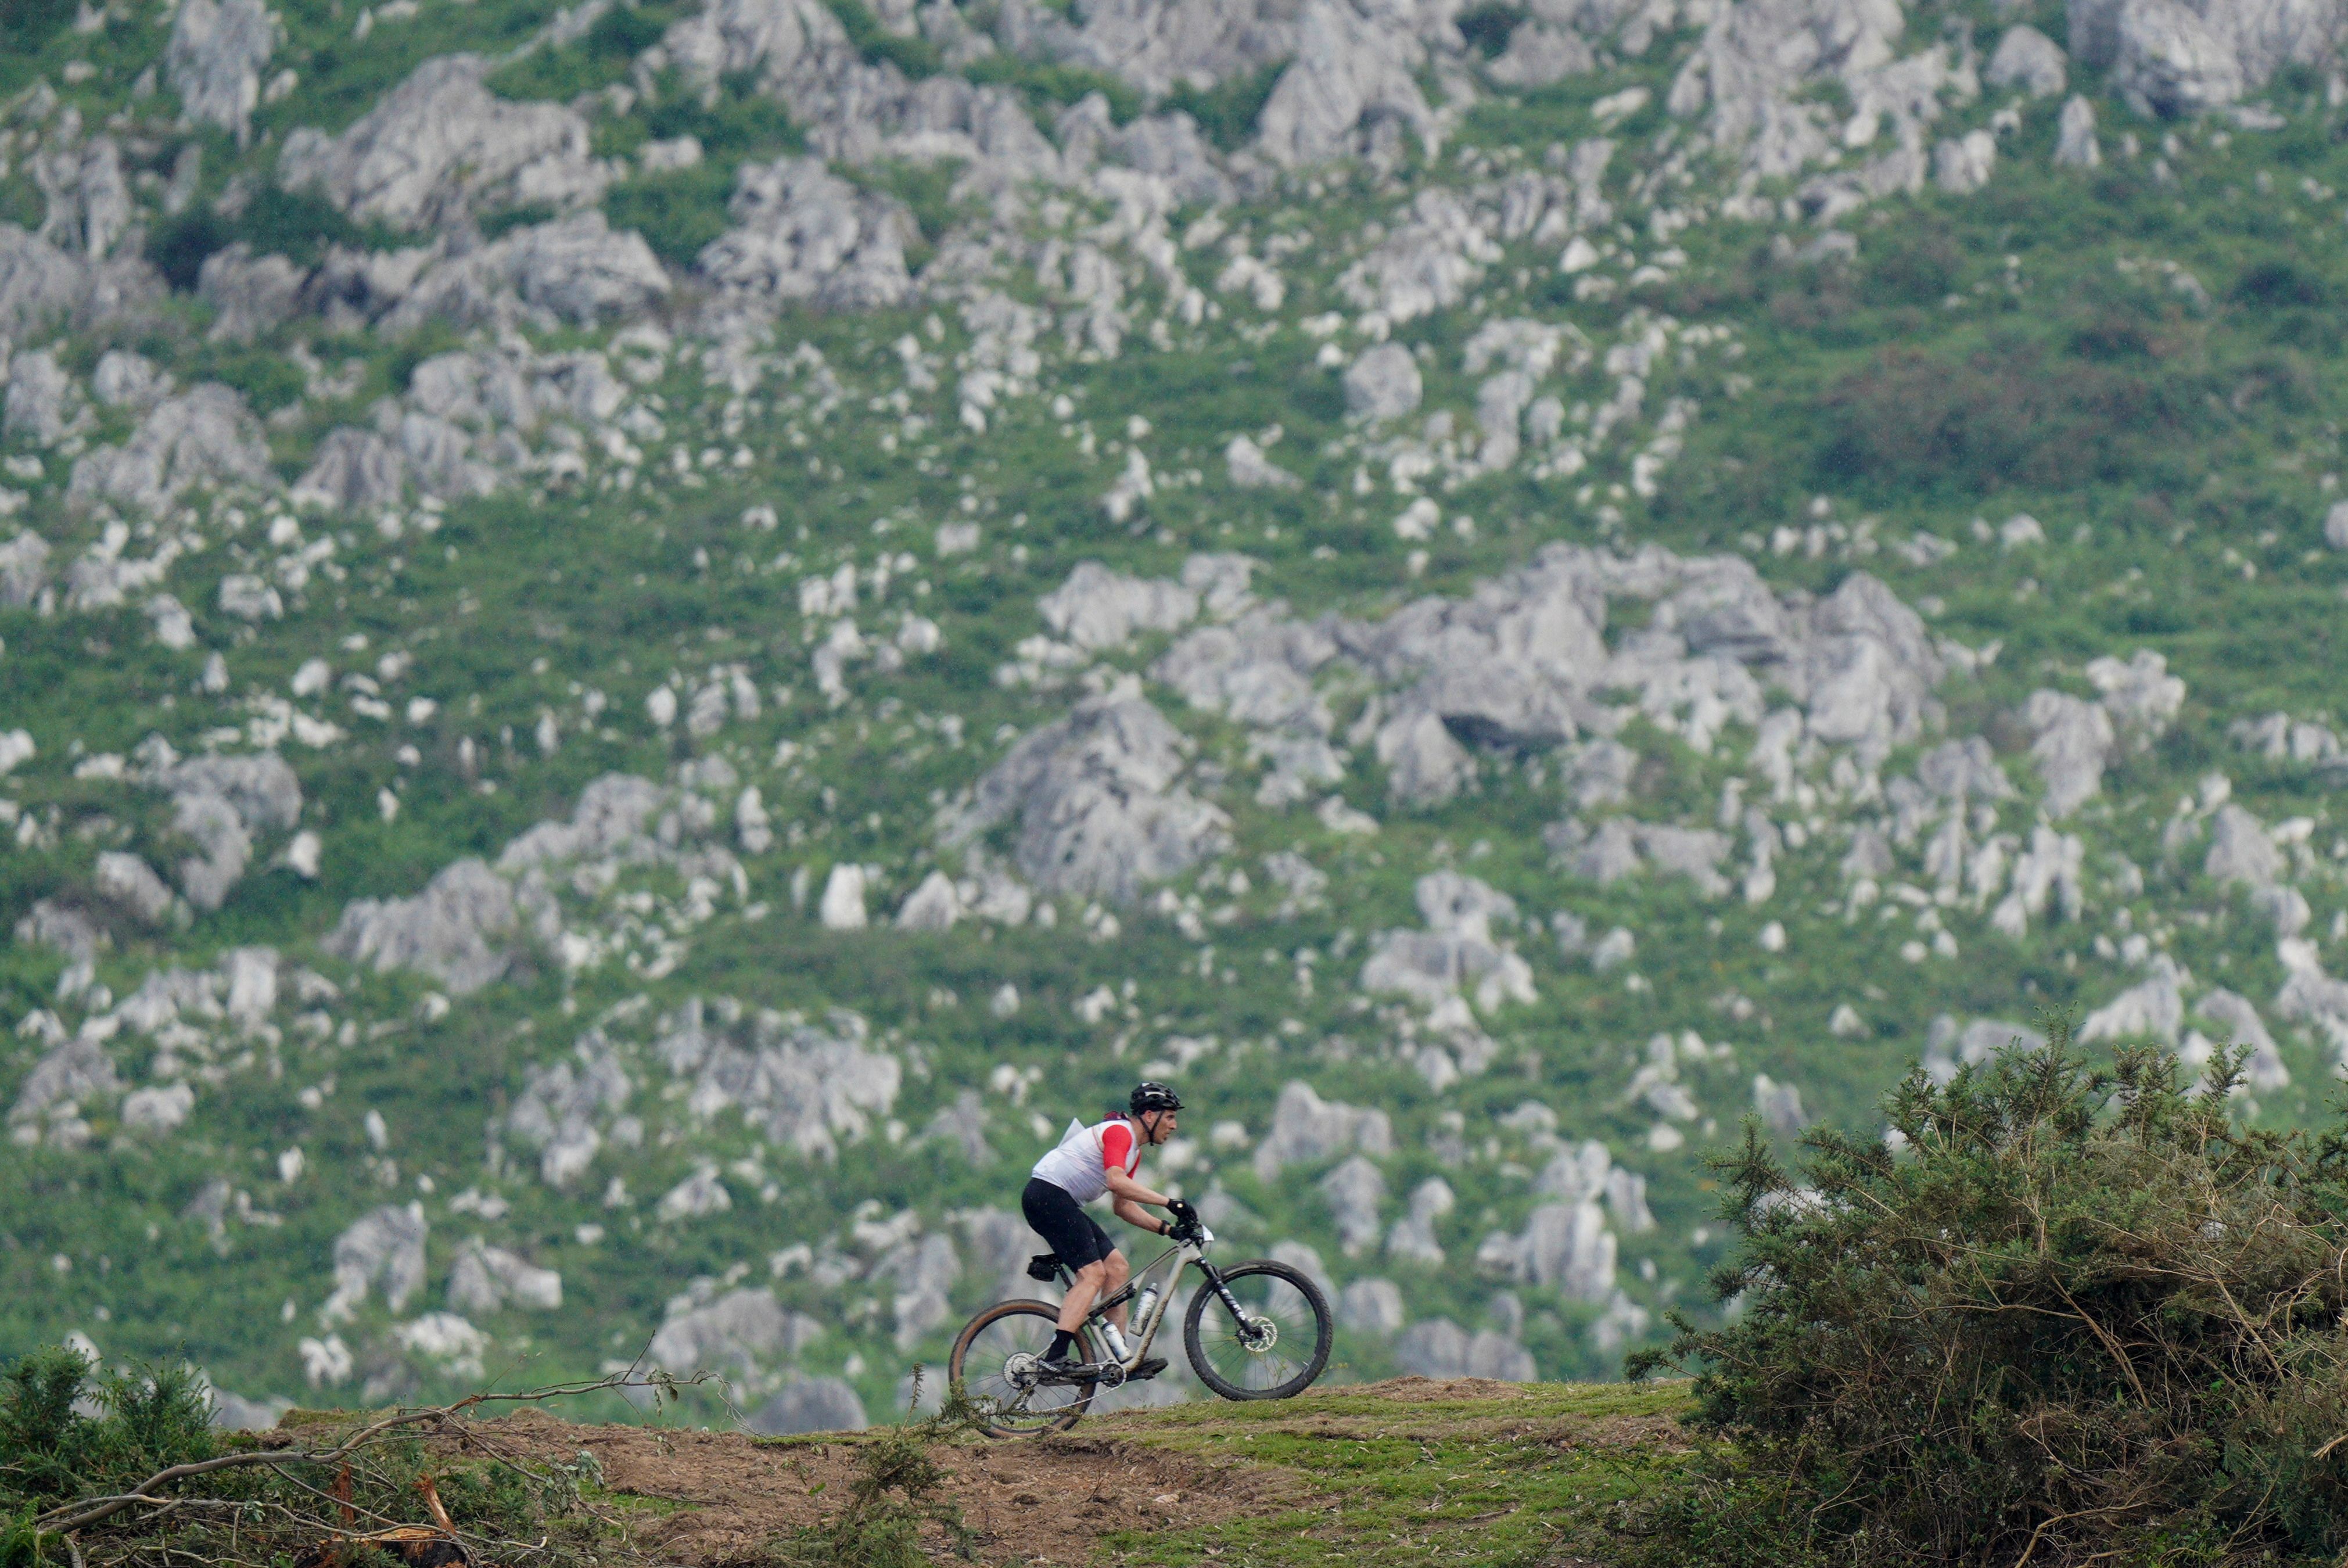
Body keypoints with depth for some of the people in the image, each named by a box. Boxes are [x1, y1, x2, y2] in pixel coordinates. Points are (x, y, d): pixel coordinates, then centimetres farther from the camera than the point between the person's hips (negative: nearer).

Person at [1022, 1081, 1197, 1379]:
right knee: (1092, 1273, -18)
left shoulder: (1133, 1151, 20)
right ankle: (1055, 1358, -26)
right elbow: (1116, 1182, -28)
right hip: (1047, 1195, -11)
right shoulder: (1119, 1132, -12)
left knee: (1117, 1269, 6)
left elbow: (1123, 1207, 22)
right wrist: (1170, 1203, -28)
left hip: (1062, 1203, 11)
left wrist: (1167, 1228, 11)